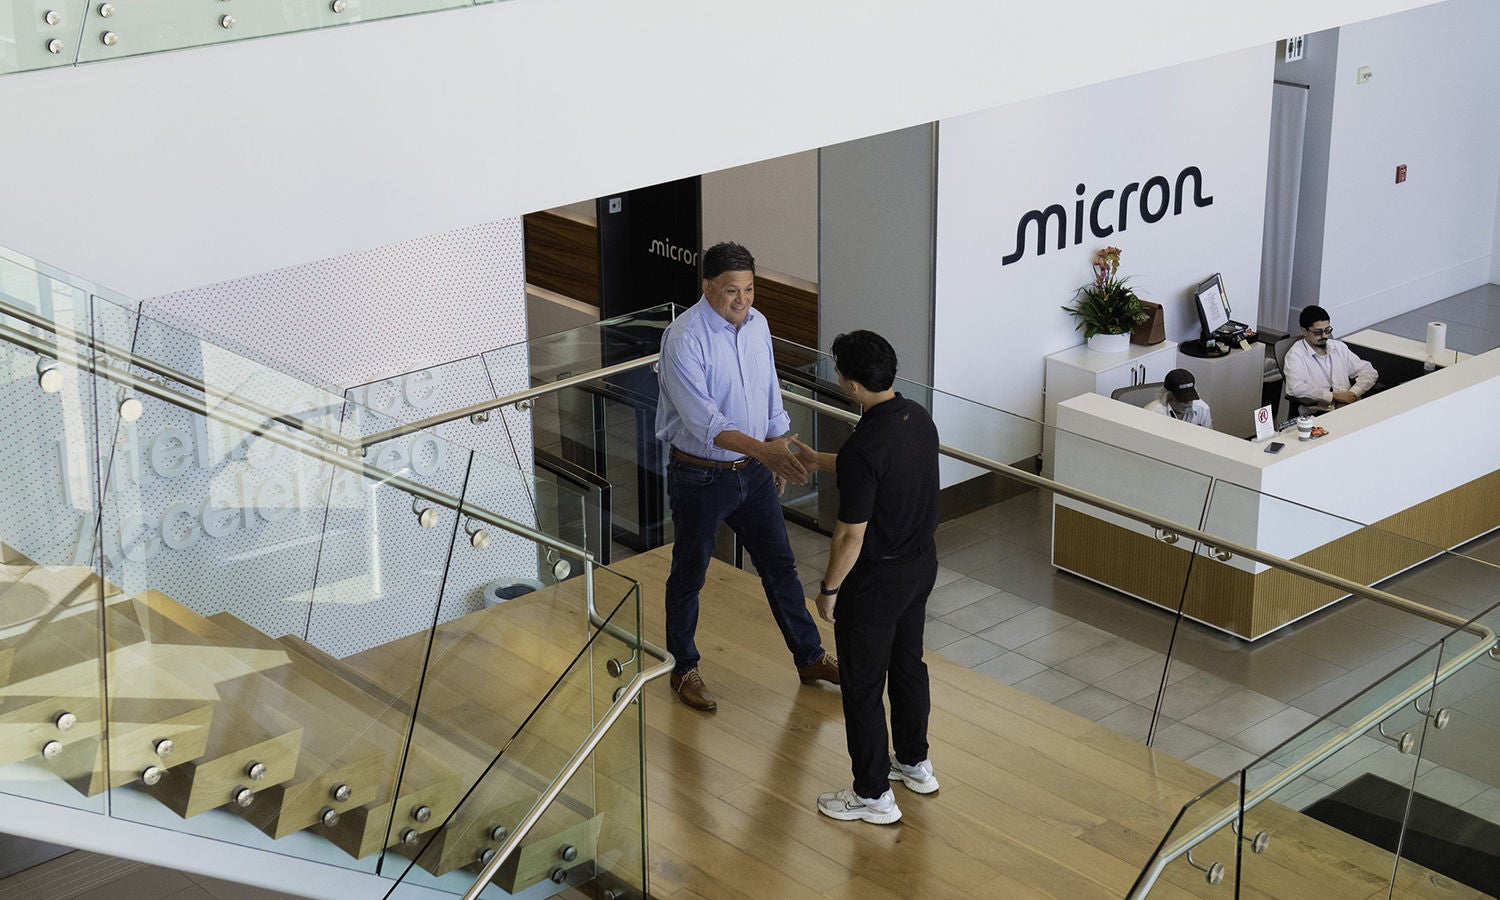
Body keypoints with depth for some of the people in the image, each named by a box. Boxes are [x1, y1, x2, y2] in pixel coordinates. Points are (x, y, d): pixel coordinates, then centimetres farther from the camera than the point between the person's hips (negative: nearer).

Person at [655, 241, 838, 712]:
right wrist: (763, 449, -42)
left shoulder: (757, 324, -1)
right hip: (701, 476, -6)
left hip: (754, 473, 6)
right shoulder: (684, 338, -24)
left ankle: (810, 658, 30)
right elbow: (701, 418, -32)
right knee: (689, 575, 11)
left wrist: (781, 452, 18)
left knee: (780, 565, 15)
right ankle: (683, 669, 29)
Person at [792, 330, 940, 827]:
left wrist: (829, 590, -10)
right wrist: (816, 460, 25)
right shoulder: (919, 419, -4)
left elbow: (851, 536, -24)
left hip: (876, 579, -8)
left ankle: (873, 795, 20)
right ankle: (914, 762, 43)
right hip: (921, 563, 8)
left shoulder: (864, 448, -31)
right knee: (908, 663, 25)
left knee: (863, 686, 8)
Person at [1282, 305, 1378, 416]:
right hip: (1317, 414, -5)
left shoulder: (1339, 347, 19)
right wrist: (1334, 396, -17)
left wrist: (1353, 394, -4)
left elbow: (1369, 372, 17)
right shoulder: (1295, 354, 1)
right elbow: (1296, 389, -16)